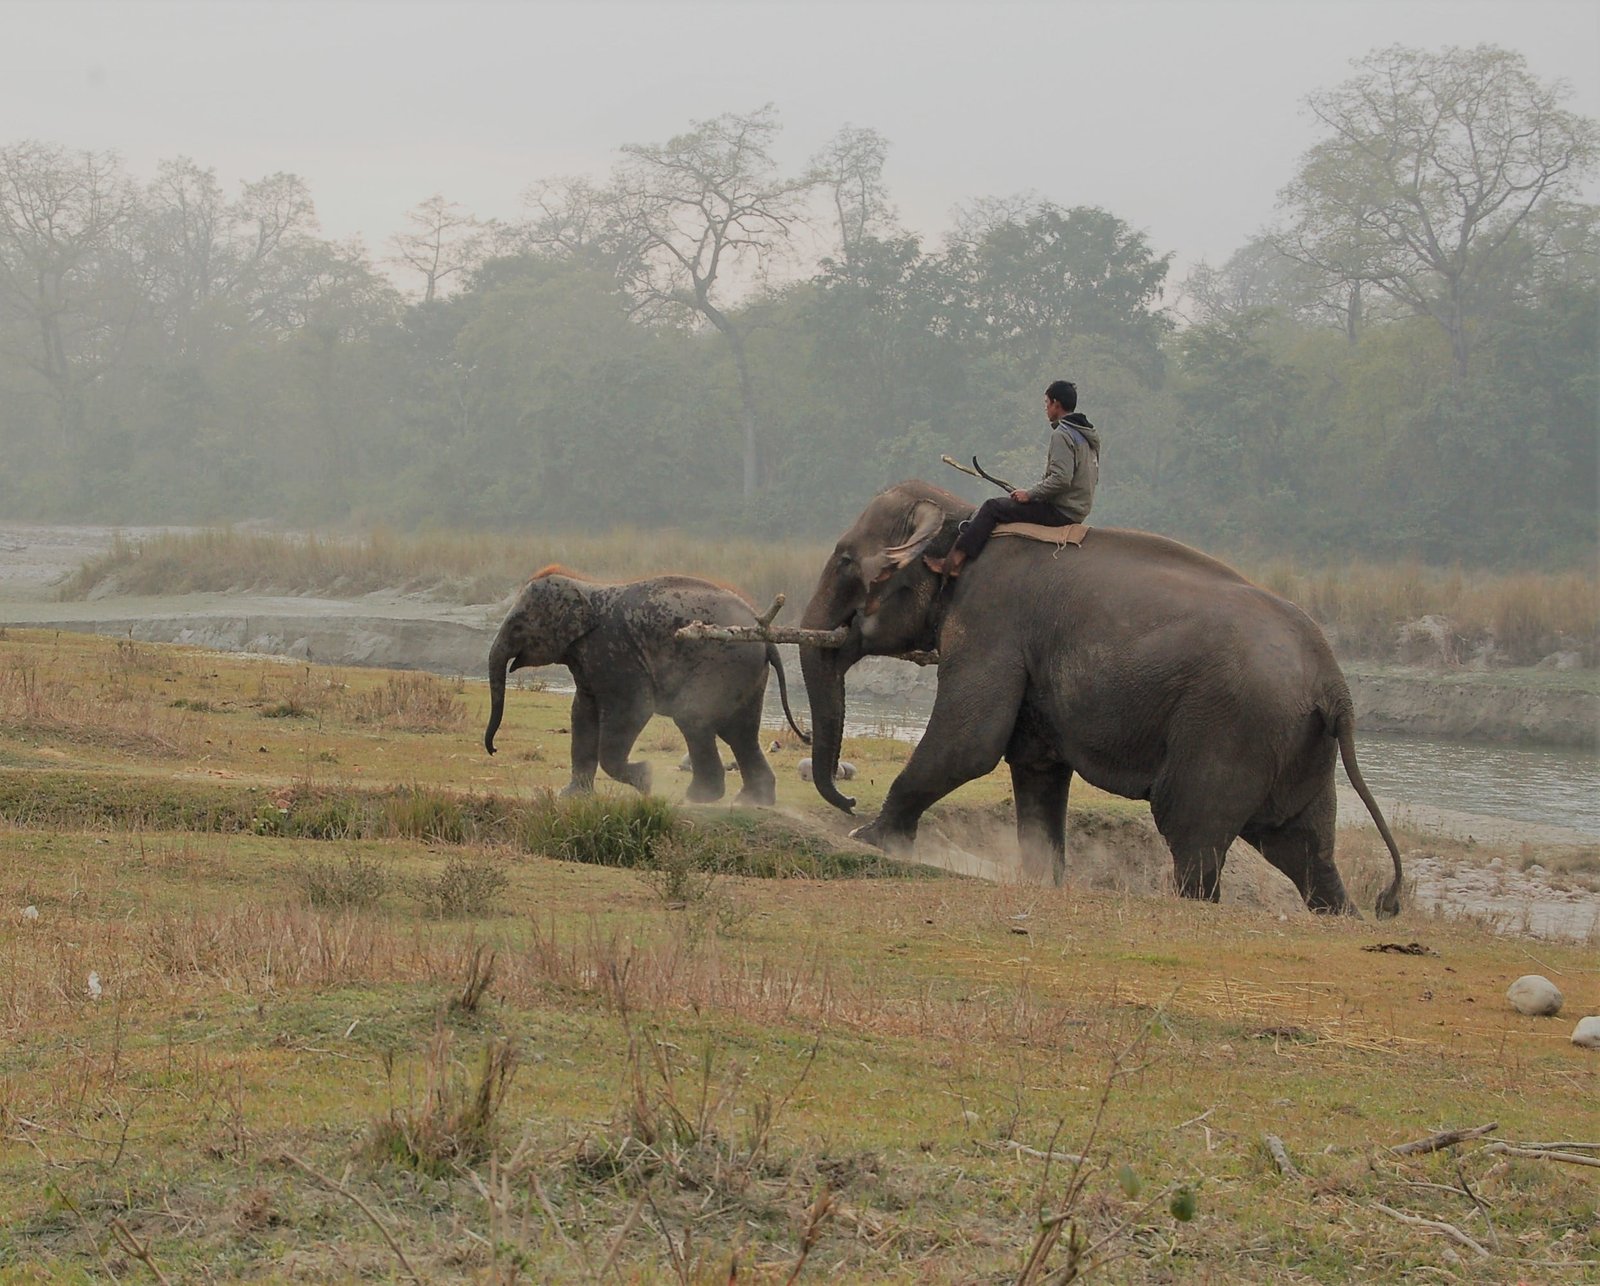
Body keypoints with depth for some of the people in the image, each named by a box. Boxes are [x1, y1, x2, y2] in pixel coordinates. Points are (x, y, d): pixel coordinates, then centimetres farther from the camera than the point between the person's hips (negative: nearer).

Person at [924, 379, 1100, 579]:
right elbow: (1094, 477, 21)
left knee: (992, 507, -5)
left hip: (1060, 511, -10)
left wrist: (1030, 494, -14)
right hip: (1077, 511, 10)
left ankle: (952, 562, -6)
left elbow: (1061, 479, -27)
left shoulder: (1062, 435, -16)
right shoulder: (1088, 435, 15)